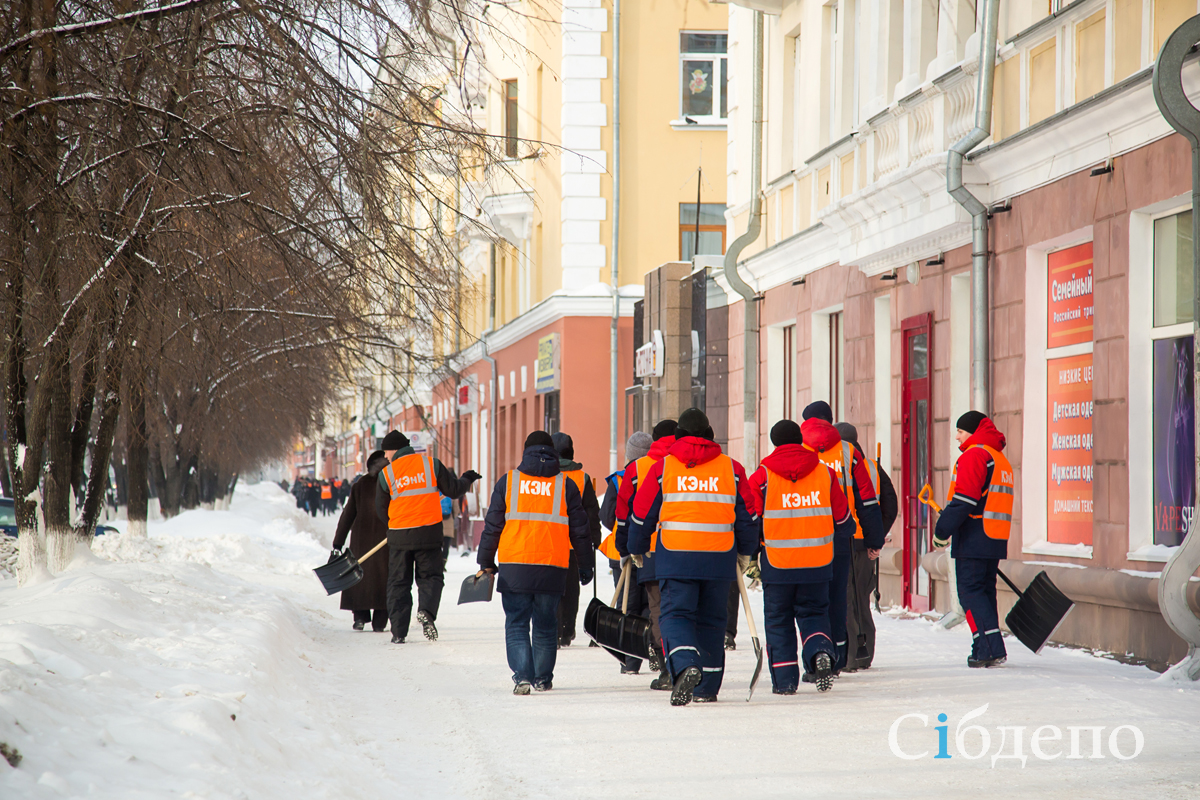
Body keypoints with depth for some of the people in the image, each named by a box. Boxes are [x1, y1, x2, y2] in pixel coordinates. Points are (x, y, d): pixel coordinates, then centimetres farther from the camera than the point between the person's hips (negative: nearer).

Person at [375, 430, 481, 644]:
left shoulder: (387, 473, -2)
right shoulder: (431, 464, -1)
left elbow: (381, 510, 6)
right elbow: (453, 490, 4)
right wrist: (467, 479, 25)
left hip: (399, 536, 0)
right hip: (429, 533, 0)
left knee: (398, 582, 9)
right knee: (430, 577, 12)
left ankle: (398, 632, 5)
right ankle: (426, 610, -18)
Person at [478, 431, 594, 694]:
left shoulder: (508, 482, 4)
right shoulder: (566, 485, 5)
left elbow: (492, 526, 5)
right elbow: (579, 530, 9)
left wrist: (486, 563, 12)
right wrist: (586, 566, 18)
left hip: (514, 567, -1)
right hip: (552, 570, 1)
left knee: (516, 624, 4)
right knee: (546, 625, 14)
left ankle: (523, 675, -12)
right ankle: (543, 678, 18)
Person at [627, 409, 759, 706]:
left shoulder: (662, 468, 0)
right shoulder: (731, 468, 6)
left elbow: (642, 513, 4)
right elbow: (747, 514, 10)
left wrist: (636, 549, 20)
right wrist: (745, 552, 25)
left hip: (675, 557, -2)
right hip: (719, 558, 2)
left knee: (675, 614, 0)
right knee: (711, 619, 14)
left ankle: (686, 666, -28)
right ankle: (707, 687, 18)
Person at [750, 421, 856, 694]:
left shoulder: (763, 476, -6)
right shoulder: (825, 473, 1)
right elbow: (843, 519, 9)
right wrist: (847, 531, 31)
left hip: (777, 561, -2)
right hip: (817, 562, 2)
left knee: (778, 619, 10)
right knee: (813, 612, 16)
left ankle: (784, 679, 6)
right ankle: (820, 651, -13)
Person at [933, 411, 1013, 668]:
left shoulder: (973, 455, -11)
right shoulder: (1001, 459, 20)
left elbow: (964, 500, -18)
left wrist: (942, 531, -12)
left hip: (974, 539, -9)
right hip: (996, 540, 9)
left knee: (970, 592, -7)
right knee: (984, 591, 14)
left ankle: (991, 649, -15)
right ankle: (984, 650, 14)